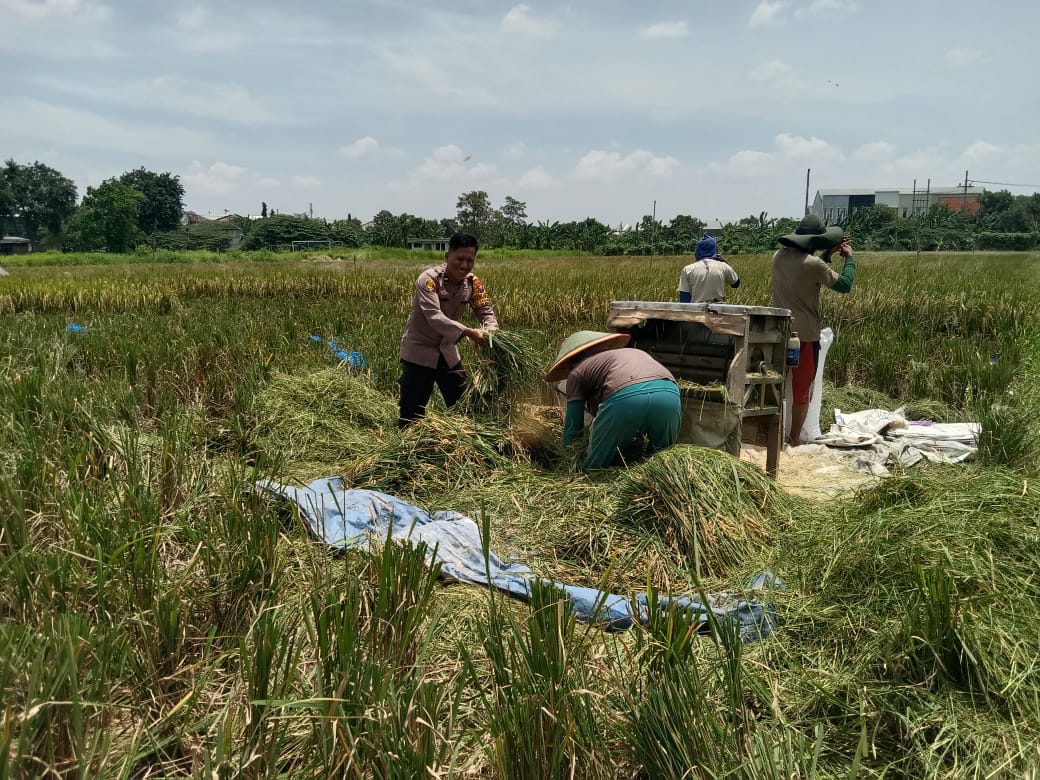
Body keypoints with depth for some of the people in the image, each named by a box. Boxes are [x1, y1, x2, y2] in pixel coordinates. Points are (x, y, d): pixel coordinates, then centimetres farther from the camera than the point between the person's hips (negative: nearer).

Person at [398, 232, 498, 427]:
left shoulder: (473, 283, -4)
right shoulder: (429, 279, -23)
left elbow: (487, 313, -6)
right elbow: (434, 317, -35)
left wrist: (490, 332, -31)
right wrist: (468, 332, -46)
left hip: (447, 352, 6)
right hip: (419, 352, -6)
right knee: (412, 413, 0)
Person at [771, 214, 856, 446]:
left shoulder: (779, 257, 4)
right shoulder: (813, 264, -17)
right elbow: (844, 285, -10)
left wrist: (829, 253, 21)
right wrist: (850, 258, 5)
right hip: (804, 334, -6)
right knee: (801, 391, 6)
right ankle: (794, 441, 12)